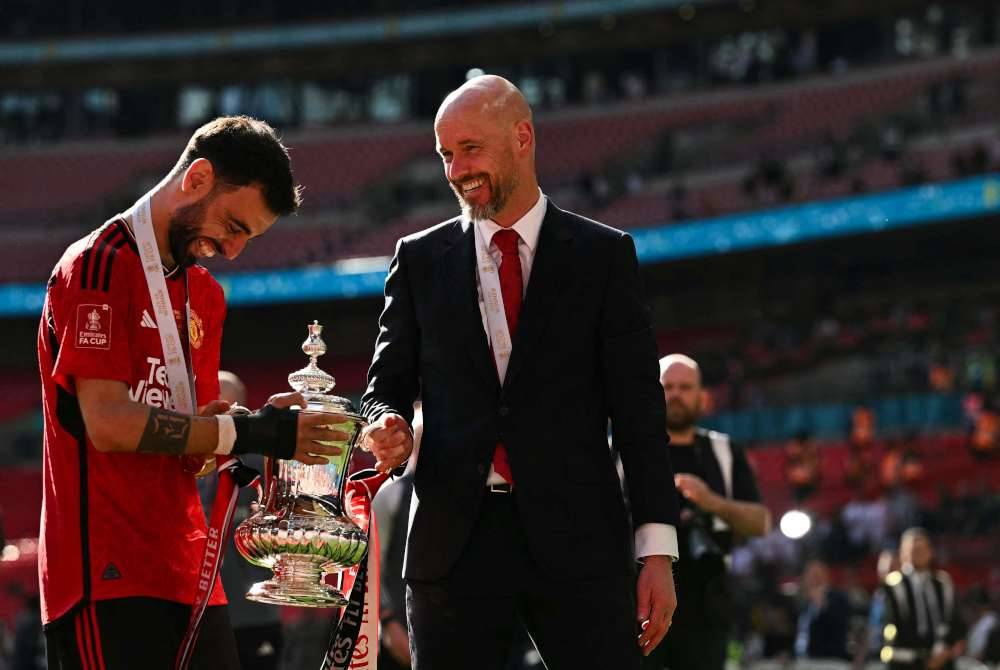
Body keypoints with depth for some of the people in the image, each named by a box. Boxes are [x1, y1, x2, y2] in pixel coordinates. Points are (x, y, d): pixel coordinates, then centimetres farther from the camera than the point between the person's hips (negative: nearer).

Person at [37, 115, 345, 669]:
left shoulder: (204, 295, 20)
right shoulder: (99, 266, -7)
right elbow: (109, 424, -16)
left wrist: (262, 426, -3)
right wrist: (248, 432, -16)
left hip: (184, 571, 8)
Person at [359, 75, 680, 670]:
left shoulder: (603, 255, 6)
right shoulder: (421, 260, 11)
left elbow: (638, 404, 3)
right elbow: (388, 386, 15)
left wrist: (657, 549, -3)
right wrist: (387, 425, -10)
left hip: (577, 538, -2)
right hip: (454, 540, 2)